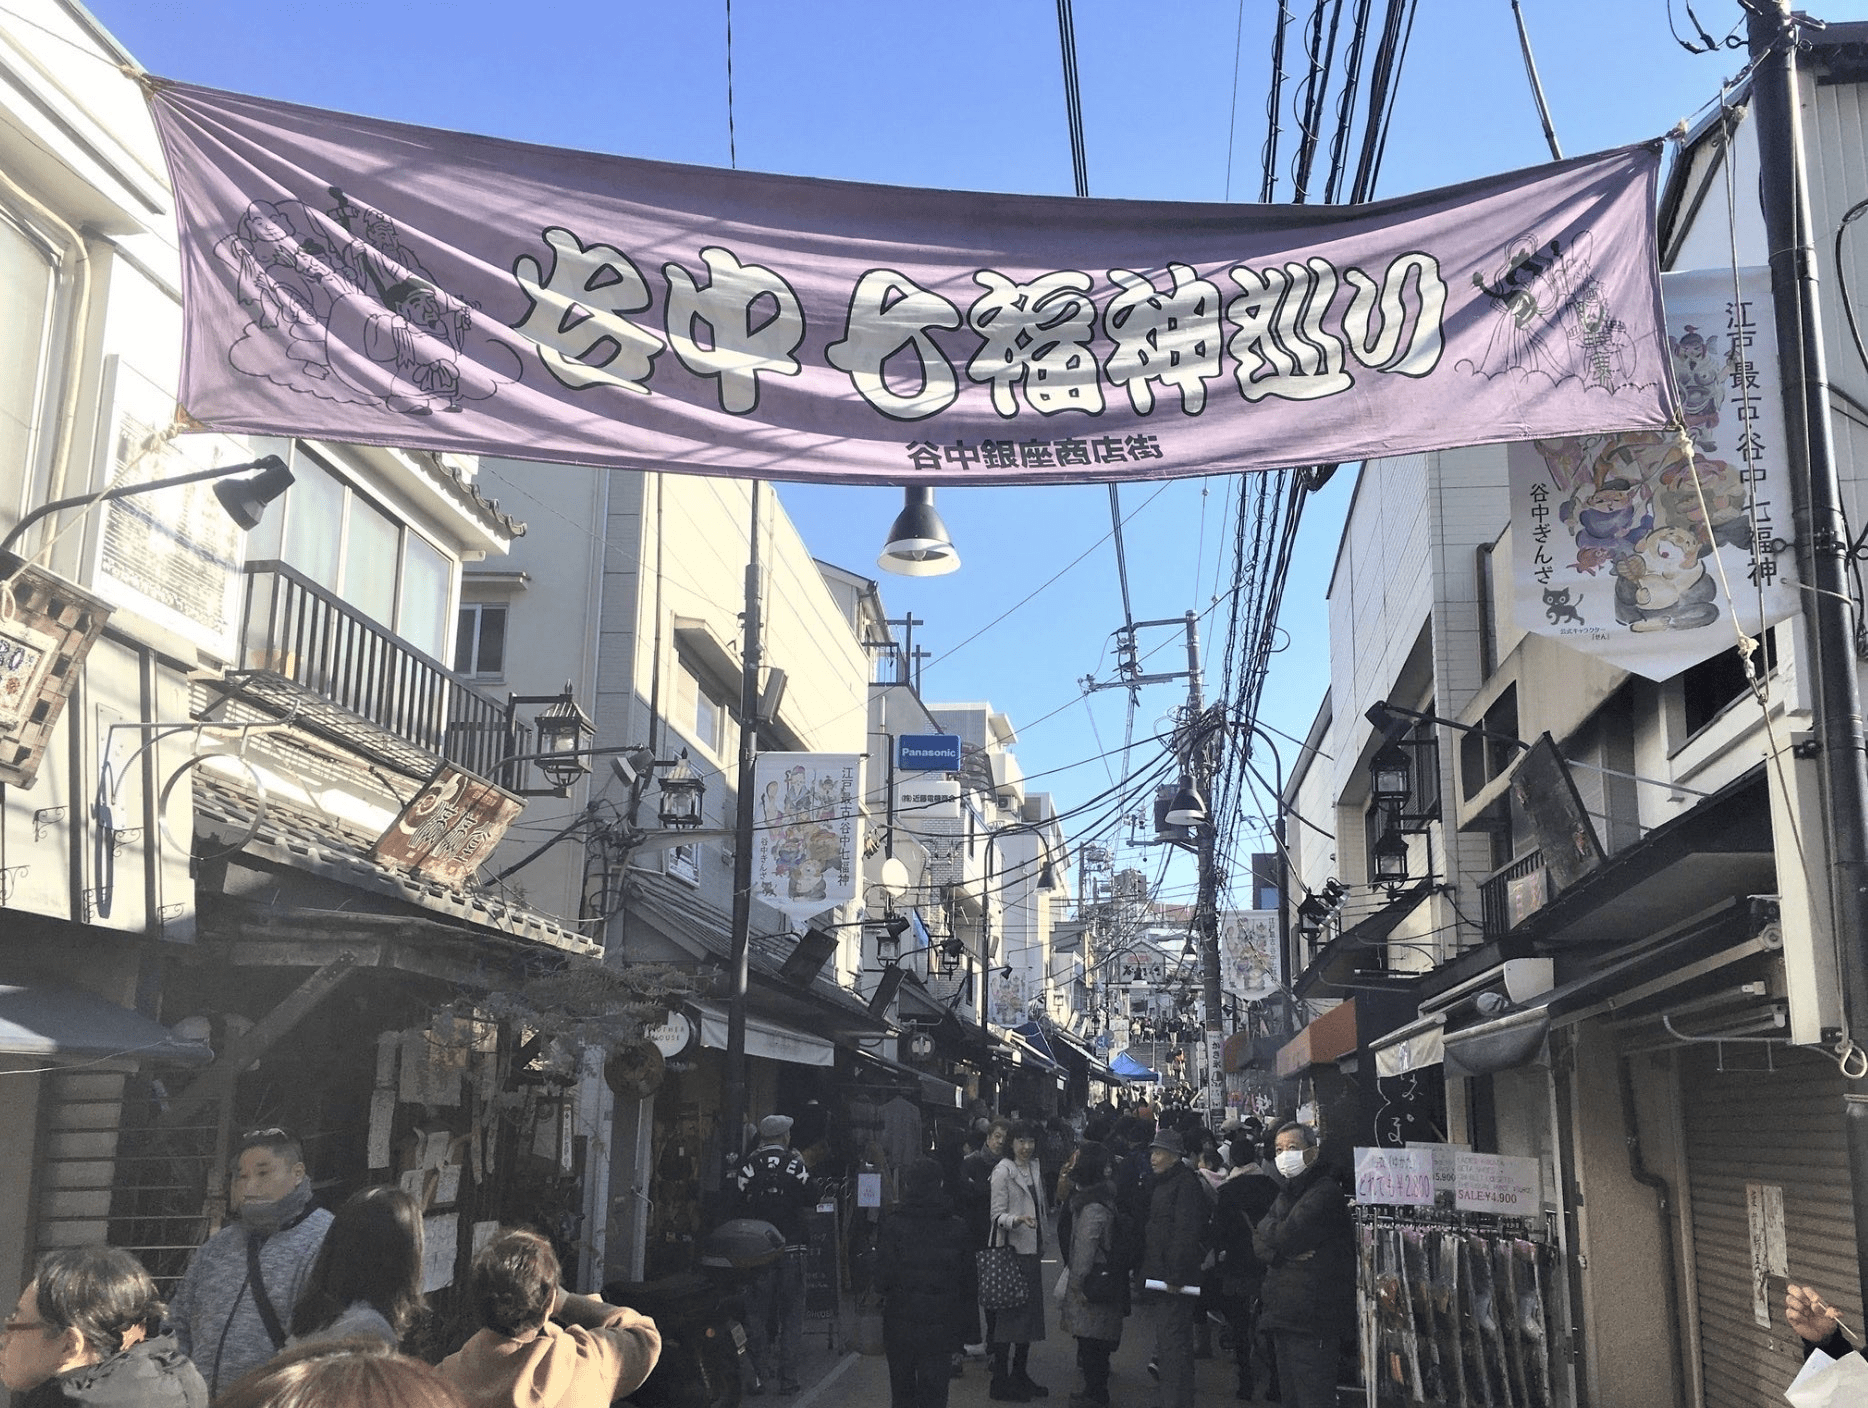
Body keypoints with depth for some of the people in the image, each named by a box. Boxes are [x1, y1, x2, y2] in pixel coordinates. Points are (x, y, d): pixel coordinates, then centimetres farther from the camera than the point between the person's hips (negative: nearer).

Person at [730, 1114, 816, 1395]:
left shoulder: (747, 1166, -5)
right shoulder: (796, 1166, -6)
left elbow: (736, 1203, 3)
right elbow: (811, 1199, 4)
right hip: (791, 1248, -1)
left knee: (757, 1314, 11)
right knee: (791, 1315, 7)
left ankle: (760, 1375, 10)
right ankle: (787, 1378, 6)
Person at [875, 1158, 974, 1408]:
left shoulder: (892, 1225, -9)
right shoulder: (957, 1228, -1)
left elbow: (884, 1279, -10)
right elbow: (968, 1282, 4)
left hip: (900, 1324, -1)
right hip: (941, 1324, 1)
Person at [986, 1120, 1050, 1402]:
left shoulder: (1035, 1169, 12)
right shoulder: (1003, 1170, -11)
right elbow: (998, 1215, -13)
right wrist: (1018, 1219, -31)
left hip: (1031, 1251, 7)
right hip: (1011, 1251, -7)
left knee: (1030, 1313, 11)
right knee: (1008, 1314, -5)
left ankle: (1020, 1375, 21)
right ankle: (1000, 1381, 2)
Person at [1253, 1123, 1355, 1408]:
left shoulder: (1325, 1192, -13)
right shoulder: (1288, 1193, 17)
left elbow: (1286, 1235, -22)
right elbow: (1260, 1243, 8)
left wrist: (1269, 1231, -1)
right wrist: (1285, 1252, -13)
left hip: (1313, 1320, -9)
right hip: (1285, 1316, 9)